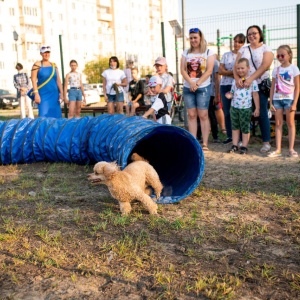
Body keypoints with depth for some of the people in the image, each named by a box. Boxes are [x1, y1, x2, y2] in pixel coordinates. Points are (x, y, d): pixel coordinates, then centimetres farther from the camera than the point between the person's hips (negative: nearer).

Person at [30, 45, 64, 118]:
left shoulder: (54, 65, 13)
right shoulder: (37, 65, -1)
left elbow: (58, 80, 13)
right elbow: (33, 79, -7)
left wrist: (61, 93, 7)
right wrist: (36, 94, -15)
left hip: (54, 94, 5)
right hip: (43, 95, -5)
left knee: (56, 115, 2)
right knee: (44, 115, -11)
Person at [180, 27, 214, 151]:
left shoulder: (209, 52, 2)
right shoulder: (186, 53, 11)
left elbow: (209, 71, -7)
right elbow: (182, 70, 2)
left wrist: (197, 83, -16)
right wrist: (191, 82, -14)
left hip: (203, 87, -3)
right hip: (188, 87, 3)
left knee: (203, 115, -5)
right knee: (191, 115, 2)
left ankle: (205, 143, -4)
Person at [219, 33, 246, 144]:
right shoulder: (226, 55, 13)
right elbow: (220, 70, 4)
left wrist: (228, 72, -12)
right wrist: (234, 72, -8)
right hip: (225, 85, 4)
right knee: (227, 112, 6)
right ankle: (229, 136, 16)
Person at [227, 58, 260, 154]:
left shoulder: (252, 81, -5)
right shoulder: (235, 81, 8)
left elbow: (255, 95, -4)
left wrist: (257, 108, -6)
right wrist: (229, 95, -9)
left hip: (246, 108, -5)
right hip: (234, 107, 5)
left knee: (245, 128, 4)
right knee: (235, 127, 11)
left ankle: (244, 146, 13)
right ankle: (234, 145, 20)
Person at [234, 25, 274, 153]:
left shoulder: (266, 49, 2)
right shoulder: (243, 50, 12)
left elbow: (264, 66, -12)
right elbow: (236, 66, 2)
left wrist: (250, 79, -24)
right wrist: (237, 78, -19)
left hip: (260, 85, -3)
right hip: (244, 85, 3)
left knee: (262, 113, -4)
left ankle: (266, 142, 1)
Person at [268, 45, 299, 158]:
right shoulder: (276, 70, 8)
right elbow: (272, 87, 10)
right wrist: (271, 102, 3)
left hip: (289, 98, -3)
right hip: (277, 99, 3)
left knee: (290, 123, 2)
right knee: (278, 124, 3)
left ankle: (291, 149, 5)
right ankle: (278, 150, 5)